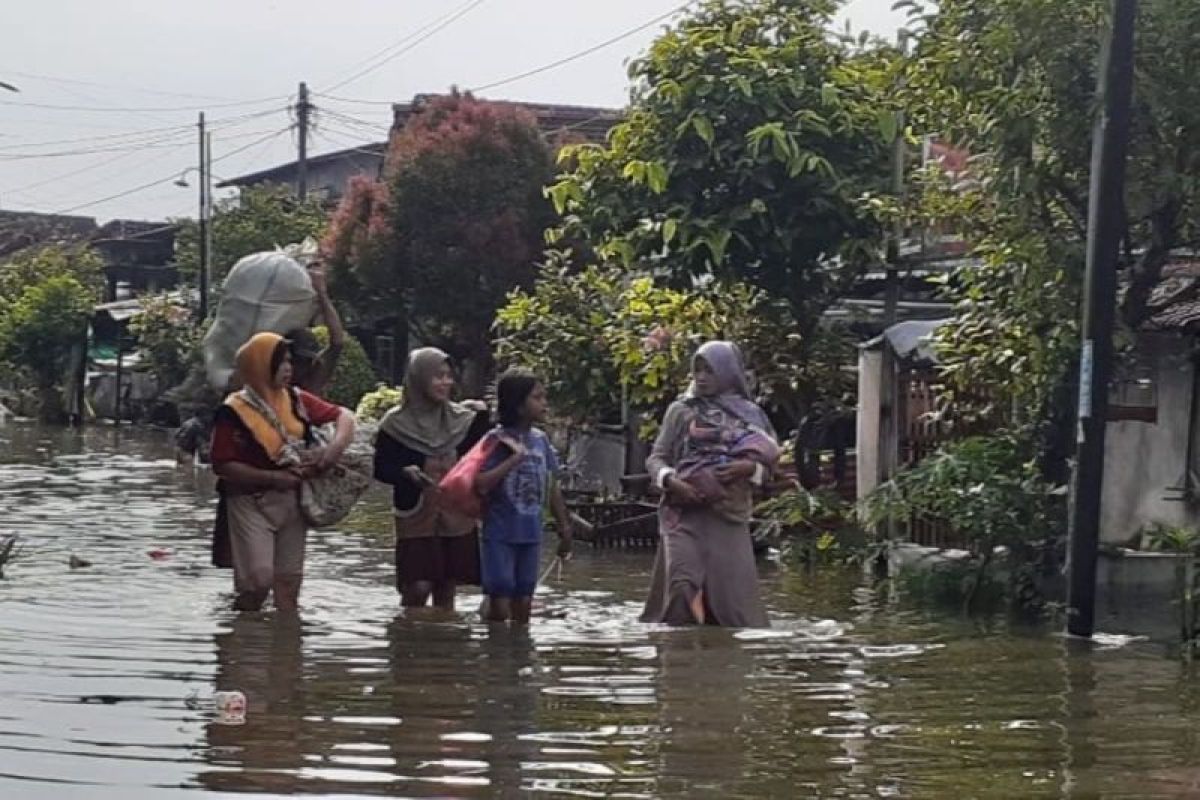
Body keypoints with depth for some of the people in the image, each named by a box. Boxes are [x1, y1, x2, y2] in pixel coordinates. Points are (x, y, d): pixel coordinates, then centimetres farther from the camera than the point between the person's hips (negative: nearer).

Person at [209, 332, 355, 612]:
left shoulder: (296, 400, 4)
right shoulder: (235, 411, -11)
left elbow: (344, 416, 10)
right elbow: (223, 465, -14)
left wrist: (336, 447, -10)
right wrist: (273, 478, -18)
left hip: (292, 500, 5)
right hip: (252, 502, -5)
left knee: (289, 581, 8)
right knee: (259, 579, -15)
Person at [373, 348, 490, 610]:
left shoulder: (461, 418, 5)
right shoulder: (396, 423, -6)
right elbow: (381, 468, -4)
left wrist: (481, 419, -7)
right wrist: (405, 473, -24)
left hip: (456, 518, 4)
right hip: (416, 518, -4)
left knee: (447, 589, 8)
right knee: (417, 587, -10)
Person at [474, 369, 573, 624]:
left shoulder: (541, 440, 6)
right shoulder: (497, 440, -11)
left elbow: (552, 488, 13)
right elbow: (481, 484, -22)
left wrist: (564, 528, 15)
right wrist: (515, 458, -22)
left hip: (531, 535, 5)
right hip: (500, 535, -5)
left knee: (523, 605, 11)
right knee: (500, 607, -4)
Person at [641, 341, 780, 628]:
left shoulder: (750, 414, 11)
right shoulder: (680, 410, 9)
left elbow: (769, 462, 12)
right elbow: (656, 458, 8)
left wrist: (749, 467, -10)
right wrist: (671, 481, -13)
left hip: (729, 516, 1)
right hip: (685, 511, -1)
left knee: (733, 592, -5)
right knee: (684, 589, -16)